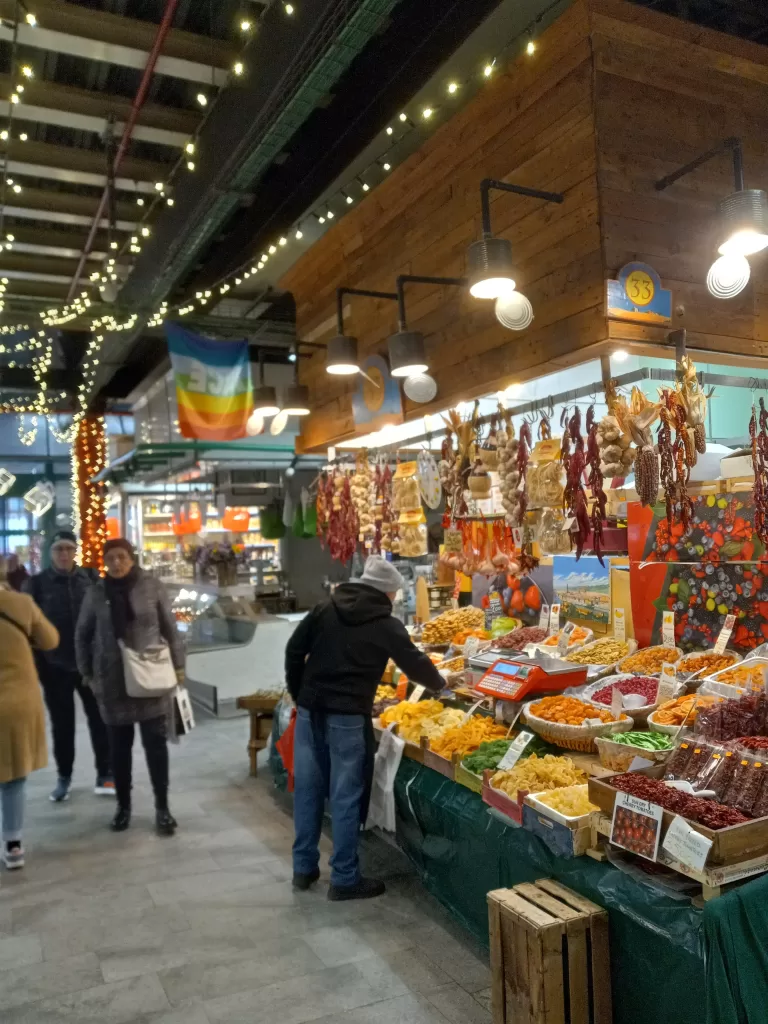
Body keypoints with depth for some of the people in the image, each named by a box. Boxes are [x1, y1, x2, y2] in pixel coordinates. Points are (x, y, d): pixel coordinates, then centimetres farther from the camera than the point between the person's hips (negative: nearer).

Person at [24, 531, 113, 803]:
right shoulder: (37, 583, -1)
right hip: (55, 665, 0)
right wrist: (35, 663, -5)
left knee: (100, 718, 3)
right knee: (62, 723, 11)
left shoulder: (89, 579, 1)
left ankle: (105, 774, 15)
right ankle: (64, 776, 26)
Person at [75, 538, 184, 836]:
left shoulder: (152, 587, -4)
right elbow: (82, 635, 10)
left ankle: (162, 807, 15)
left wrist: (178, 665, 1)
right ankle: (123, 805, 27)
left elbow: (170, 628, 2)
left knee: (156, 743, 3)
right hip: (112, 681, 1)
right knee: (119, 746, 11)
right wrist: (87, 673, 8)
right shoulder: (96, 593, -1)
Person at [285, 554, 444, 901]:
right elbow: (415, 664, 1)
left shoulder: (325, 609, 7)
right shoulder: (386, 625, -4)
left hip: (310, 709, 5)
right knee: (346, 796, 4)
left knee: (308, 789, 14)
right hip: (348, 716, -5)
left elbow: (294, 650, 8)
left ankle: (303, 868, 26)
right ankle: (344, 879, 13)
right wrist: (439, 684, 20)